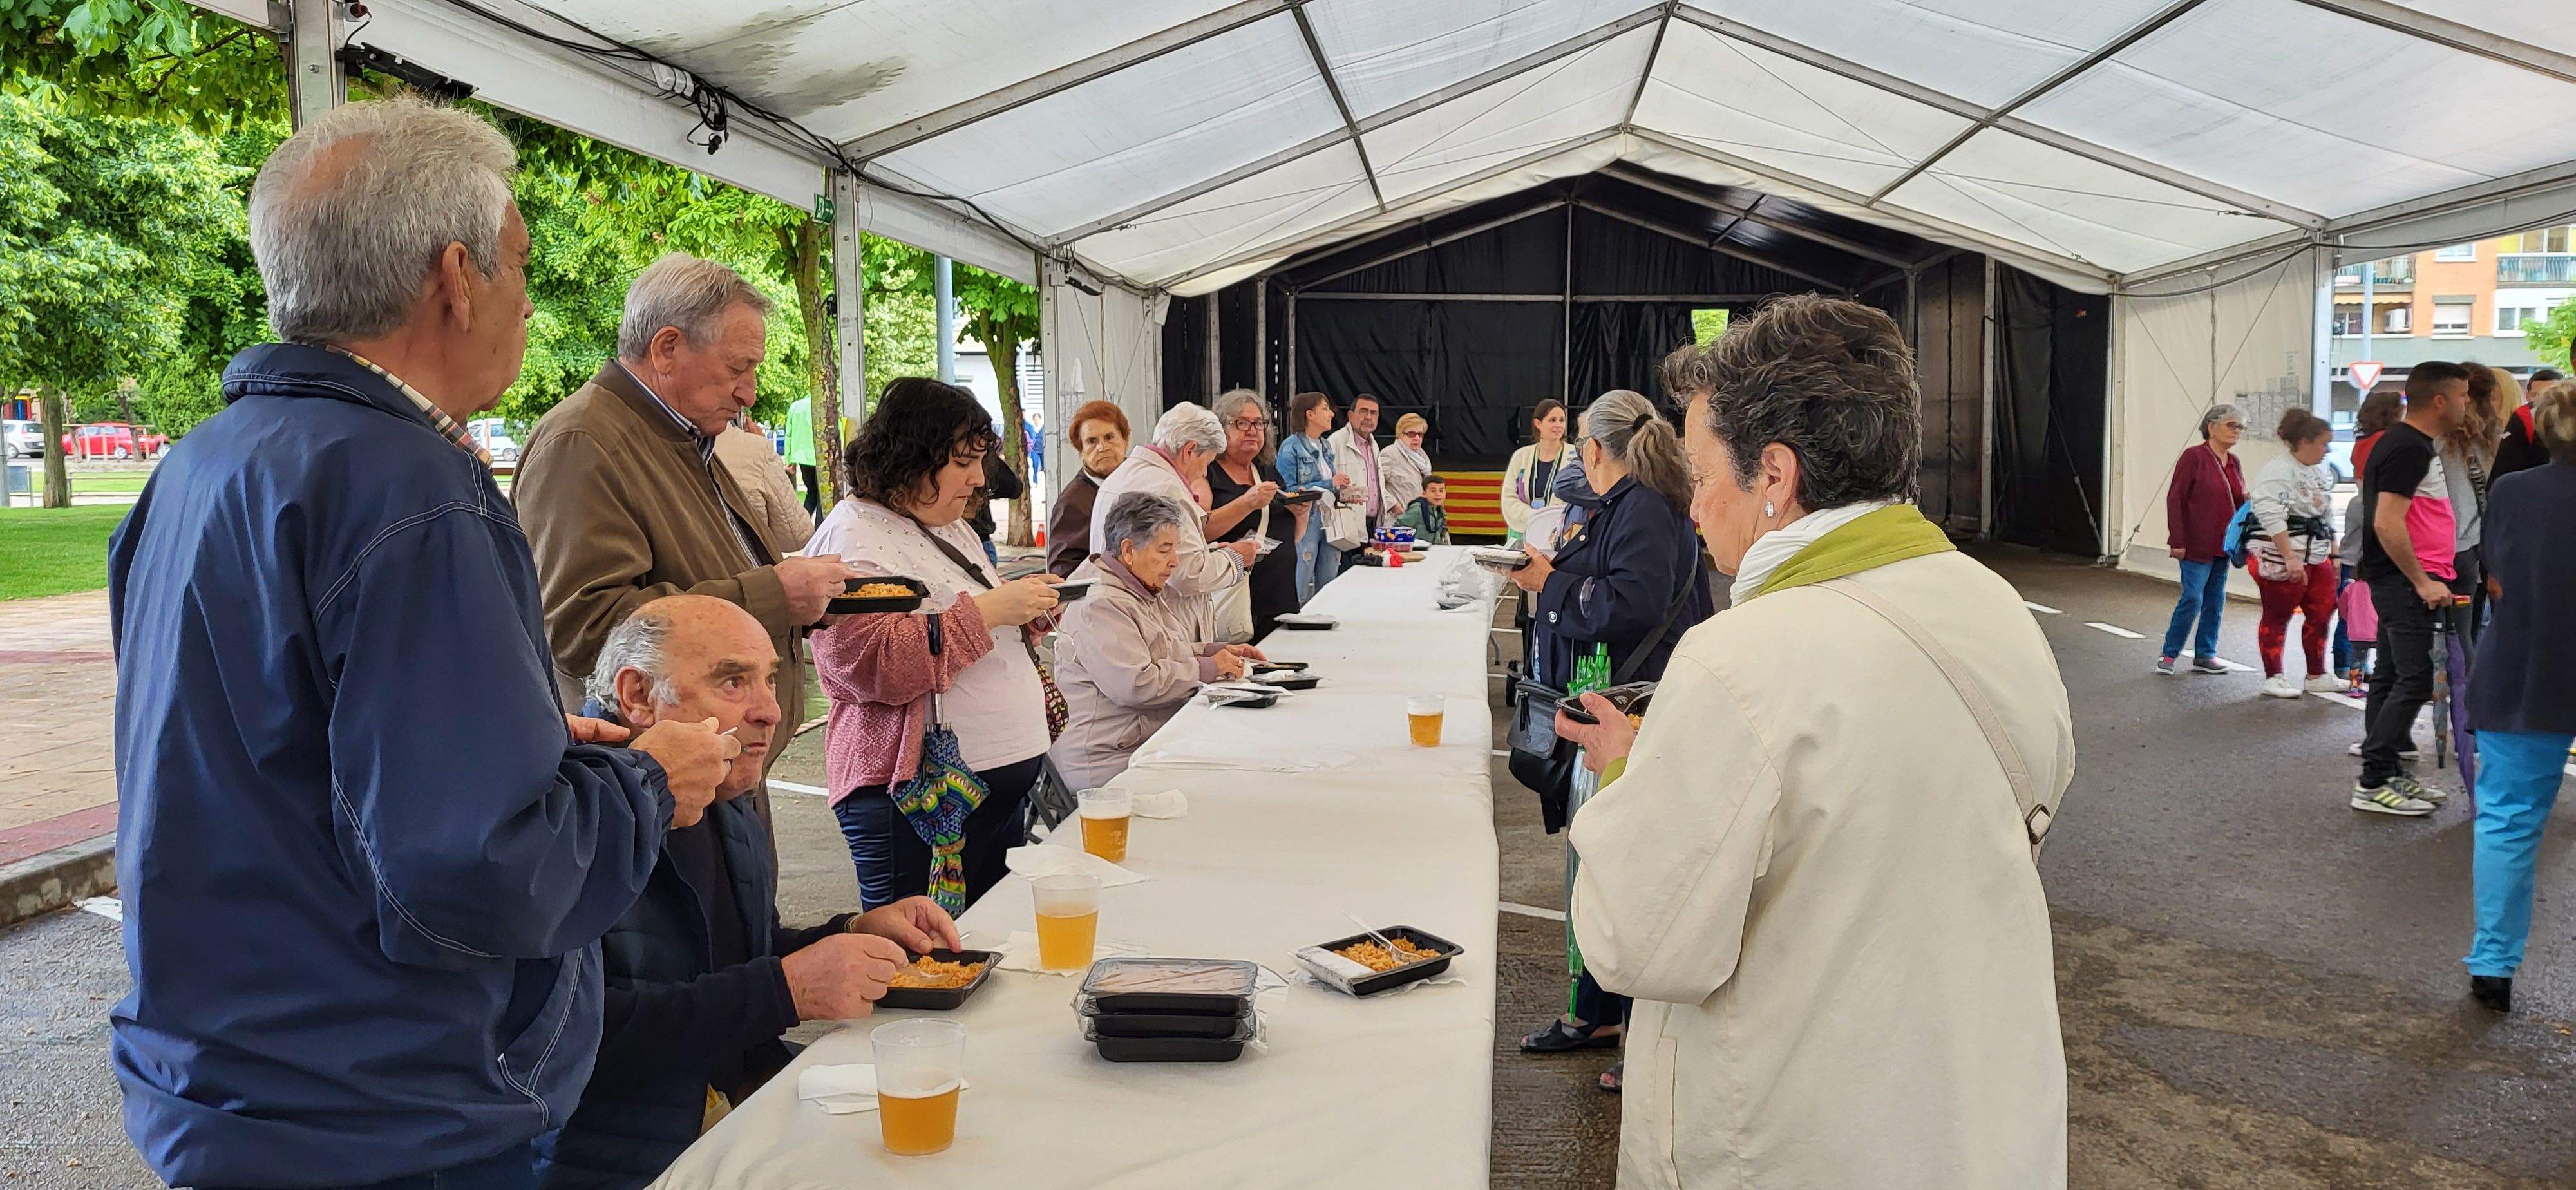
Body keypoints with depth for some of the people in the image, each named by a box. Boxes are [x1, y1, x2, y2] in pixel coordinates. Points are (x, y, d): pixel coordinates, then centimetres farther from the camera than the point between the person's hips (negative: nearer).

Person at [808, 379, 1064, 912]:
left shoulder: (950, 527, 19)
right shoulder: (853, 539, -11)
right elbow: (873, 665, -25)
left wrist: (1025, 610, 9)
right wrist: (987, 612, -21)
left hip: (1004, 780, 9)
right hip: (921, 798, -9)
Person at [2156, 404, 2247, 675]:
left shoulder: (2234, 463, 12)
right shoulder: (2194, 457, -9)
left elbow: (2239, 501, 22)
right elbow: (2175, 498, -12)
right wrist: (2177, 541, -17)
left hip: (2222, 545, 7)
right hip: (2197, 544, -7)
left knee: (2216, 601, 9)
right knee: (2192, 598, -9)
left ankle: (2205, 655, 17)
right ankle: (2169, 653, 3)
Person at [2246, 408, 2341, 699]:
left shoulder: (2320, 473, 16)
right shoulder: (2278, 472, -15)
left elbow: (2325, 516, 23)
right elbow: (2272, 517, -24)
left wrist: (2334, 554, 19)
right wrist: (2290, 558, -28)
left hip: (2316, 556, 9)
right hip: (2282, 558, -9)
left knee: (2322, 612, 9)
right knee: (2277, 617, 0)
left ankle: (2317, 676, 22)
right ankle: (2273, 678, 8)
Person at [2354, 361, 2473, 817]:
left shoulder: (2414, 445, 17)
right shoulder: (2409, 449, -16)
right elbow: (2387, 523, -24)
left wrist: (2427, 577, 21)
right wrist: (2423, 582, -20)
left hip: (2405, 582, 11)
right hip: (2405, 582, -11)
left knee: (2393, 677, 13)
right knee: (2415, 680, -11)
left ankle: (2389, 772, 19)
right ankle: (2373, 783, -9)